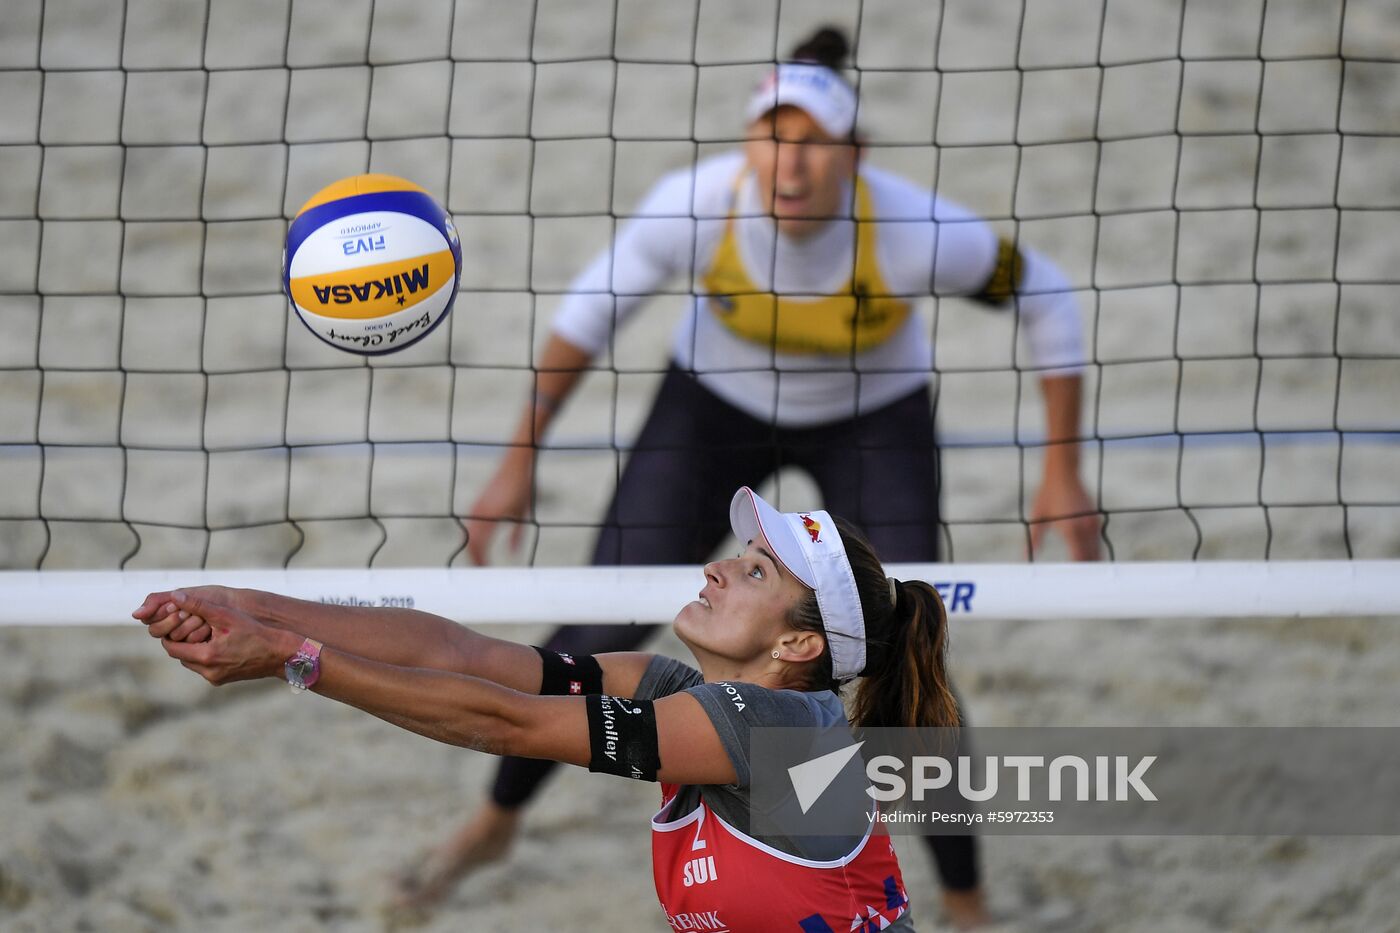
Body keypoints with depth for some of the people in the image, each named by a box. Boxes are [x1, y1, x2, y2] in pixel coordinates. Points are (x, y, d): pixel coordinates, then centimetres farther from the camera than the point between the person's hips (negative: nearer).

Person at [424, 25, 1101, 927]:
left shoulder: (911, 229, -35)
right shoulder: (697, 204, -31)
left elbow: (1047, 298, -17)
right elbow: (590, 313, -13)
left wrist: (1064, 473, -16)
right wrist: (520, 462, -9)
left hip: (875, 420, -1)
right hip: (717, 403, 1)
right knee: (600, 636, -1)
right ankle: (498, 819, 27)